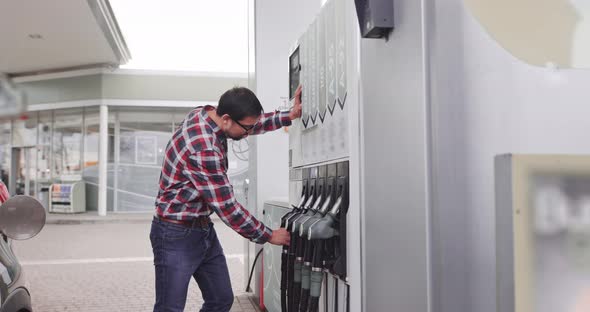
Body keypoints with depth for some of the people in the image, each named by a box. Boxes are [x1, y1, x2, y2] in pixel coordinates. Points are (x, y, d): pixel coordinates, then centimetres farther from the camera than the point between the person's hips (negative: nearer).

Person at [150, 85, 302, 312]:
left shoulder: (207, 114, -3)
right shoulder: (204, 150, -30)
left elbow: (254, 123, 16)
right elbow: (227, 207, -24)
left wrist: (289, 116, 2)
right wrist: (268, 236, -12)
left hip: (204, 230, 9)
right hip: (177, 235, -9)